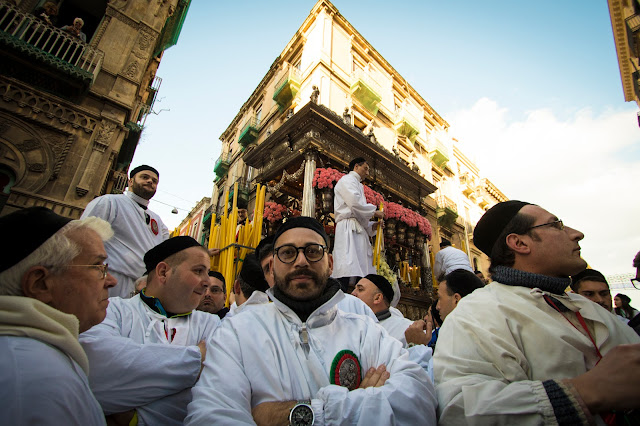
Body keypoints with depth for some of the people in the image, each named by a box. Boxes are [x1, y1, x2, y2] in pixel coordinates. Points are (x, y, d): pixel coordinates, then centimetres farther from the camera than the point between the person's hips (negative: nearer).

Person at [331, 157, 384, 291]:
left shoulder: (358, 186, 33)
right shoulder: (347, 180, 7)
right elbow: (355, 202, -13)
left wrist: (372, 225, 13)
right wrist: (374, 212, -1)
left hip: (358, 230, 10)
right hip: (348, 229, -10)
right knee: (347, 273, -20)